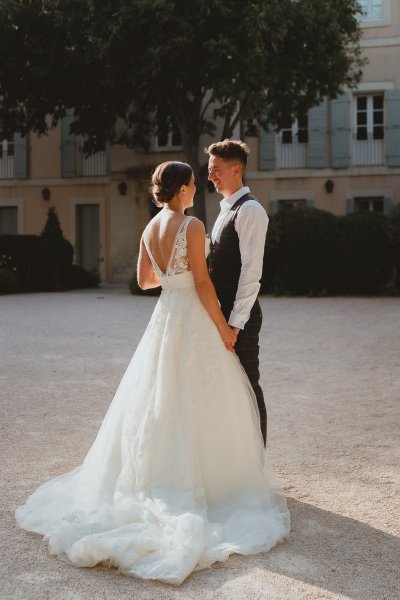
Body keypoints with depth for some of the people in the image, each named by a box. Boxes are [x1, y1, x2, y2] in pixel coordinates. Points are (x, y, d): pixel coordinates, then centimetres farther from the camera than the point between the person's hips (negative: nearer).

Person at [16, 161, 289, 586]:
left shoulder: (150, 228, 7)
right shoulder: (192, 226, -14)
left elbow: (145, 280, 15)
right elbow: (202, 284, -17)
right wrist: (223, 327, -11)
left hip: (164, 315, 7)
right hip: (193, 318, -7)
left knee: (160, 400, 14)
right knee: (200, 402, 1)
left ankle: (159, 479, 22)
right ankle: (207, 480, 6)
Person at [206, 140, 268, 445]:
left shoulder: (250, 210, -13)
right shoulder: (226, 210, 17)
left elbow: (251, 271, -19)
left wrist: (235, 322, -21)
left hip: (240, 317, -9)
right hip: (223, 313, 9)